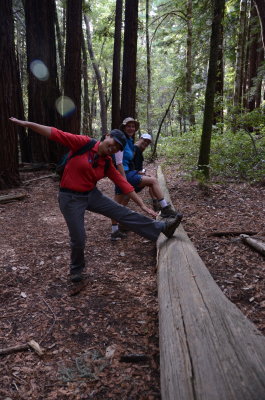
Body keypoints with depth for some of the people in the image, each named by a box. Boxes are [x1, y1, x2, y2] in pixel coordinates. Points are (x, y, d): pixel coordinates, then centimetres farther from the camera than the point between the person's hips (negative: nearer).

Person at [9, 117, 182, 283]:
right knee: (78, 239, -1)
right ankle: (77, 269, 28)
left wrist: (143, 205, -3)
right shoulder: (83, 143, -14)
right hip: (70, 198, -4)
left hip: (92, 194, 4)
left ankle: (161, 228, 5)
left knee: (124, 213, -1)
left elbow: (124, 184, -1)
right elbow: (55, 134, -14)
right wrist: (27, 123, -16)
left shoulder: (108, 164, 0)